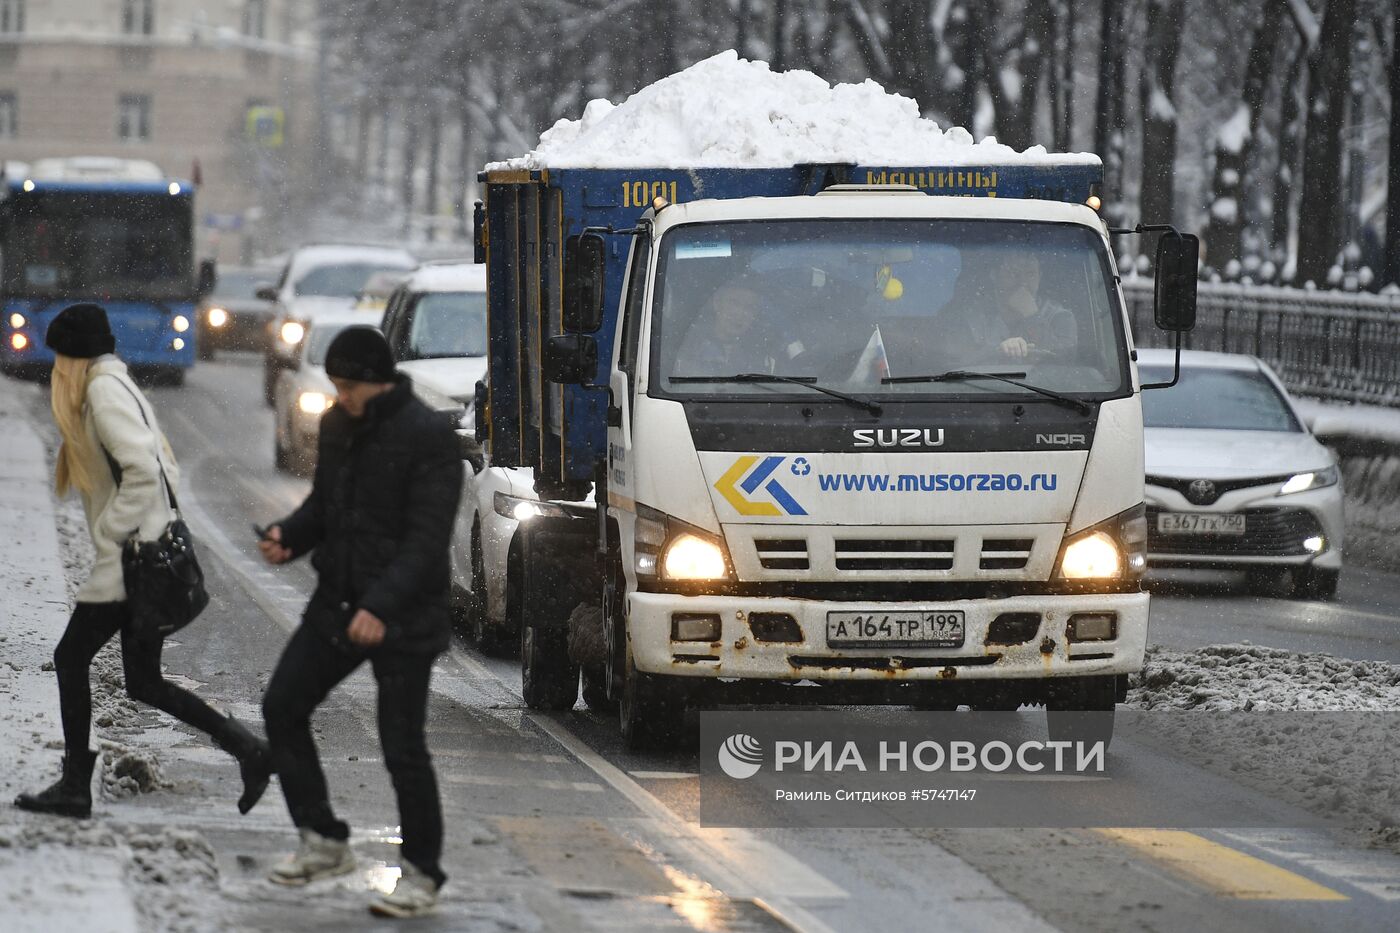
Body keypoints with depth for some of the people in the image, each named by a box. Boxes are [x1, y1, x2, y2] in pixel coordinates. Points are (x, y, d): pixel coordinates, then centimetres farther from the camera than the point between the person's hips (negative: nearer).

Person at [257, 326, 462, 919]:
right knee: (282, 707, 5)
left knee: (402, 746, -3)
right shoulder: (336, 425, 5)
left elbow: (428, 538, -22)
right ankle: (323, 842, 18)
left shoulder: (428, 437, -18)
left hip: (403, 616, -7)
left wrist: (383, 606, -31)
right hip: (337, 602, 7)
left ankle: (422, 875, 12)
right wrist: (289, 536, -5)